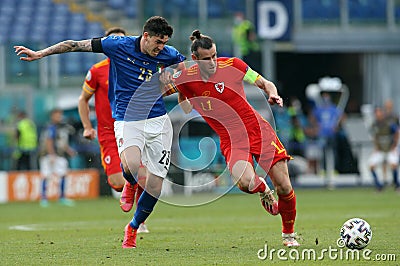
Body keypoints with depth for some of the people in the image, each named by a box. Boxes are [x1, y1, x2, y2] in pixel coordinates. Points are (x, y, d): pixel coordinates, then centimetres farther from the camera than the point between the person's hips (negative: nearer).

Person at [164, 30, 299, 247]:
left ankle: (289, 234, 20)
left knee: (284, 187, -6)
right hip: (231, 140, 0)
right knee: (244, 182, -31)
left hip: (257, 129, 0)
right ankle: (262, 189, 9)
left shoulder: (232, 65, -6)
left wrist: (273, 94, -16)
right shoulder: (186, 78, -4)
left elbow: (264, 83, 5)